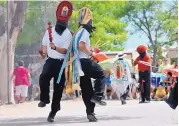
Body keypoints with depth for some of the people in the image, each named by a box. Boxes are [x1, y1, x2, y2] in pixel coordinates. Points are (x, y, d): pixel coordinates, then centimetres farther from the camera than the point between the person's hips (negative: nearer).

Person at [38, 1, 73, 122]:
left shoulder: (68, 34, -4)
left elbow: (65, 50, -13)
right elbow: (44, 43, 19)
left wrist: (55, 47, -31)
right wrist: (44, 51, 0)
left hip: (62, 63, -1)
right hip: (51, 60, 2)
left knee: (58, 87, 2)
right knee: (43, 77, -30)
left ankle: (53, 112, 15)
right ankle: (44, 99, -6)